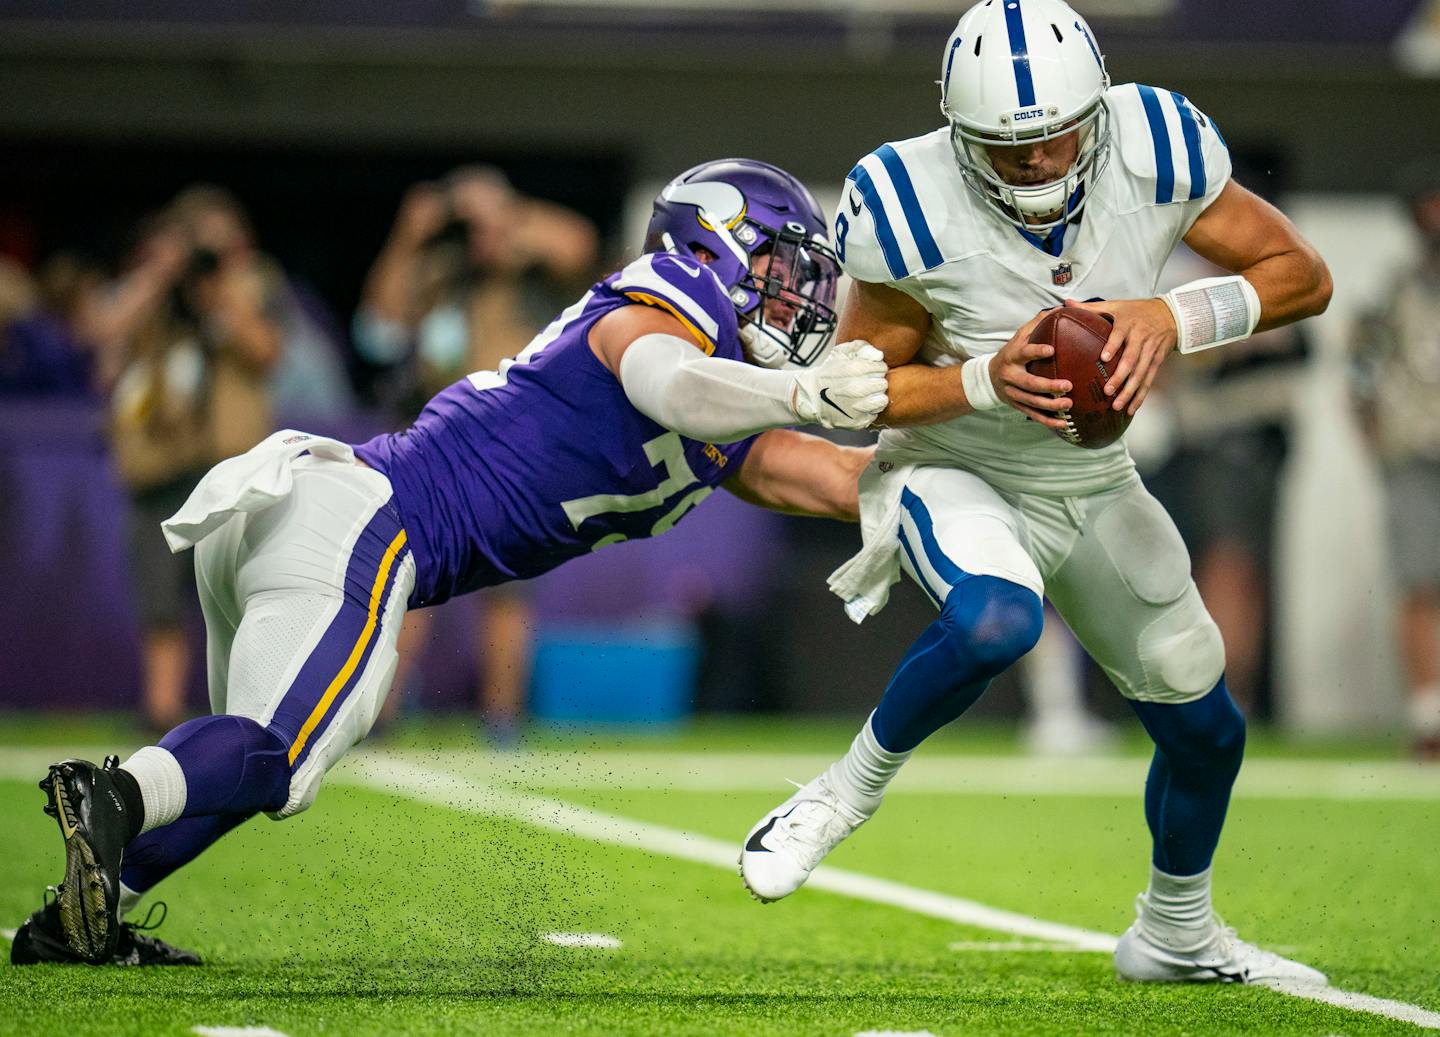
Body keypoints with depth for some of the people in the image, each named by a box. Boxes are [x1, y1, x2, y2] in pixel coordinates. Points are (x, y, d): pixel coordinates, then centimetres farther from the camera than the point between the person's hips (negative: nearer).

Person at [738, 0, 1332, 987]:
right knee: (995, 621, -39)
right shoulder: (917, 210, -27)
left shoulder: (1153, 149, -21)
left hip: (1096, 490, 5)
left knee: (1206, 728, 15)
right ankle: (850, 789, -14)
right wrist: (983, 382, -32)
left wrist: (1175, 319, -28)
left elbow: (1302, 276, -11)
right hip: (956, 478, -5)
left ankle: (1177, 936, 42)